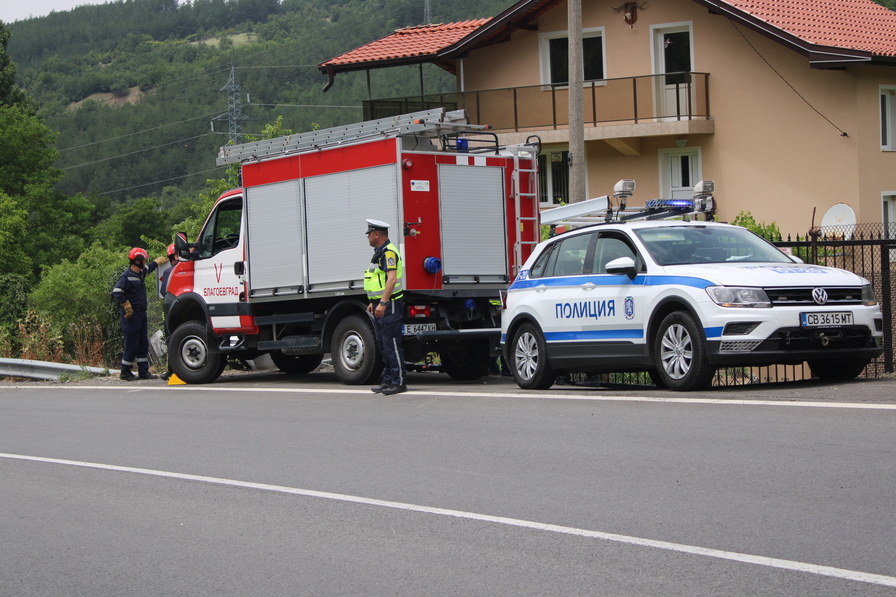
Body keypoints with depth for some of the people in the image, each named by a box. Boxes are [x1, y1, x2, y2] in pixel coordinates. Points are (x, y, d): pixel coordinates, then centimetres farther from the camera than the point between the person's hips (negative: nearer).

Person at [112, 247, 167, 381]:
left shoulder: (140, 273, 13)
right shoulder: (127, 277, -17)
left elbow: (149, 267, 37)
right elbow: (117, 292, -25)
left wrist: (160, 261, 47)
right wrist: (127, 307, -21)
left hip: (141, 314, 10)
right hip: (131, 315, -10)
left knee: (143, 343, 10)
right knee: (132, 344, -6)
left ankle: (144, 371, 14)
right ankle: (125, 372, 5)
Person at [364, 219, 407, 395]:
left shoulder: (388, 252, -16)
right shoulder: (380, 252, 18)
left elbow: (392, 278, -26)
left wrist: (383, 303, -31)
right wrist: (374, 302, 26)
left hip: (390, 305, -11)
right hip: (381, 305, 11)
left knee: (392, 344, -10)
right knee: (383, 344, 12)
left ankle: (399, 382, -8)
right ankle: (388, 381, 17)